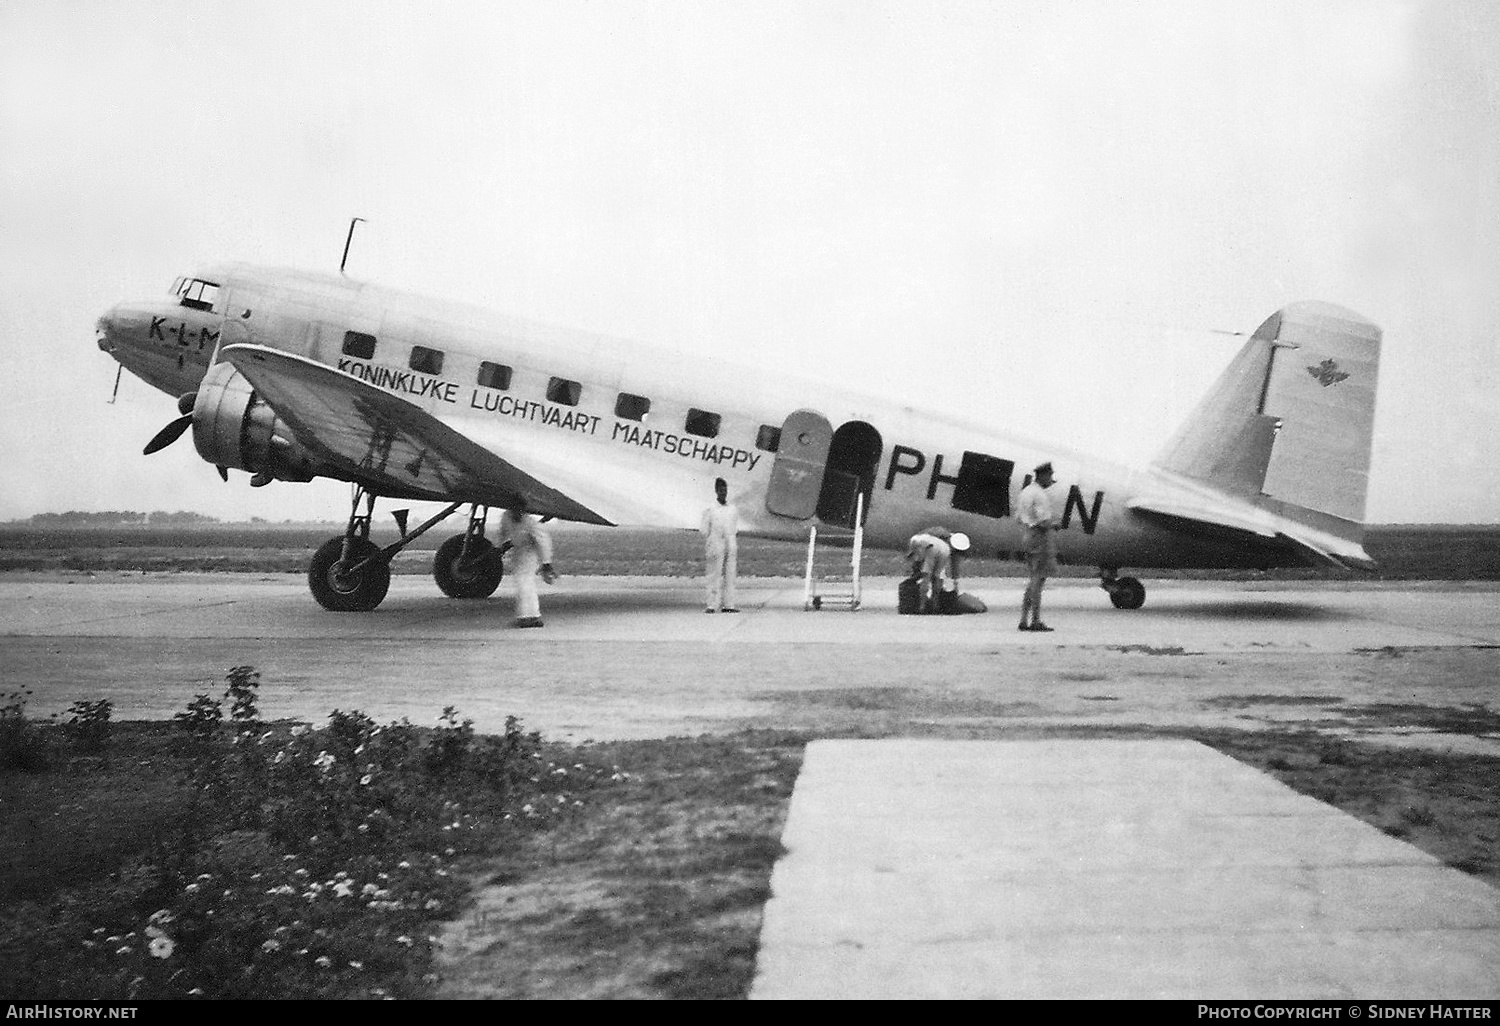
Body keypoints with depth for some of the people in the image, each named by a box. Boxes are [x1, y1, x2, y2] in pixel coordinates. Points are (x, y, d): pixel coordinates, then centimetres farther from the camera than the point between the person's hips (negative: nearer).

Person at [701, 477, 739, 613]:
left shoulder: (733, 510, 13)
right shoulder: (709, 510, 3)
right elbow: (705, 533, 2)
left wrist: (737, 550, 13)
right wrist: (705, 552, -4)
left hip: (731, 547, 3)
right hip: (716, 545, -3)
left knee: (730, 576, 0)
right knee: (714, 576, -6)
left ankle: (728, 605, 2)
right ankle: (711, 605, -6)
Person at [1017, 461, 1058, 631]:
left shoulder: (1026, 491, 12)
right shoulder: (1041, 495, -17)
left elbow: (1018, 516, 18)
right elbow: (1044, 523, -23)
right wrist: (1054, 523, -2)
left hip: (1027, 535, 9)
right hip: (1040, 536, -9)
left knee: (1033, 579, 14)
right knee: (1038, 579, -4)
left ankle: (1024, 620, 12)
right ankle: (1035, 621, -1)